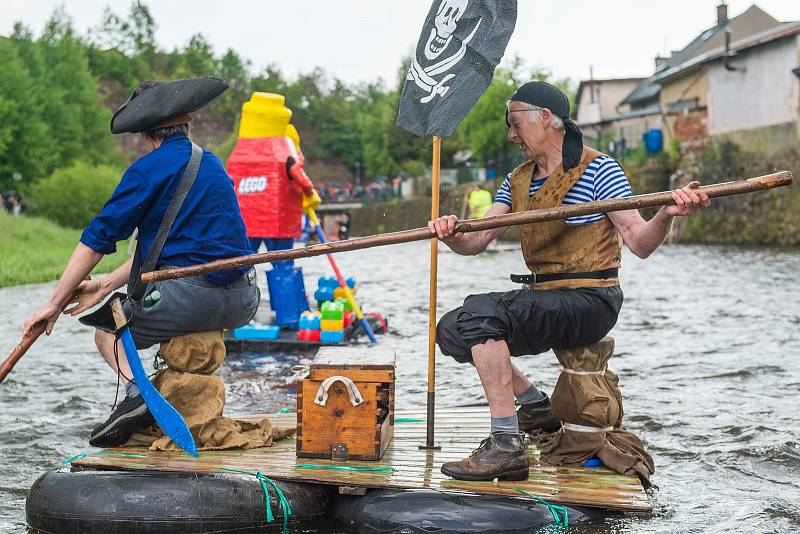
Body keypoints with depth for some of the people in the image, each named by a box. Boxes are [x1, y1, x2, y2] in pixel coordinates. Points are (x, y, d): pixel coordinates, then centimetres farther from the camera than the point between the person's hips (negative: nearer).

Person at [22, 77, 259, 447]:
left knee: (107, 331, 20)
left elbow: (96, 239, -4)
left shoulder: (149, 169, -4)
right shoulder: (212, 164, 19)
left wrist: (54, 304, 3)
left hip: (190, 299, -6)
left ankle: (136, 389, -9)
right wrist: (104, 287, 20)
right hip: (243, 305, 7)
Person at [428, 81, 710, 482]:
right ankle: (535, 405, 19)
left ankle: (507, 447, -30)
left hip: (590, 301, -8)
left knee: (479, 312, -29)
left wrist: (667, 215, -37)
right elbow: (476, 242, 4)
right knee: (451, 330, 9)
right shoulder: (517, 182, 14)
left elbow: (639, 243, -16)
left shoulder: (597, 170, -8)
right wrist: (451, 236, -19)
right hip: (543, 297, 8)